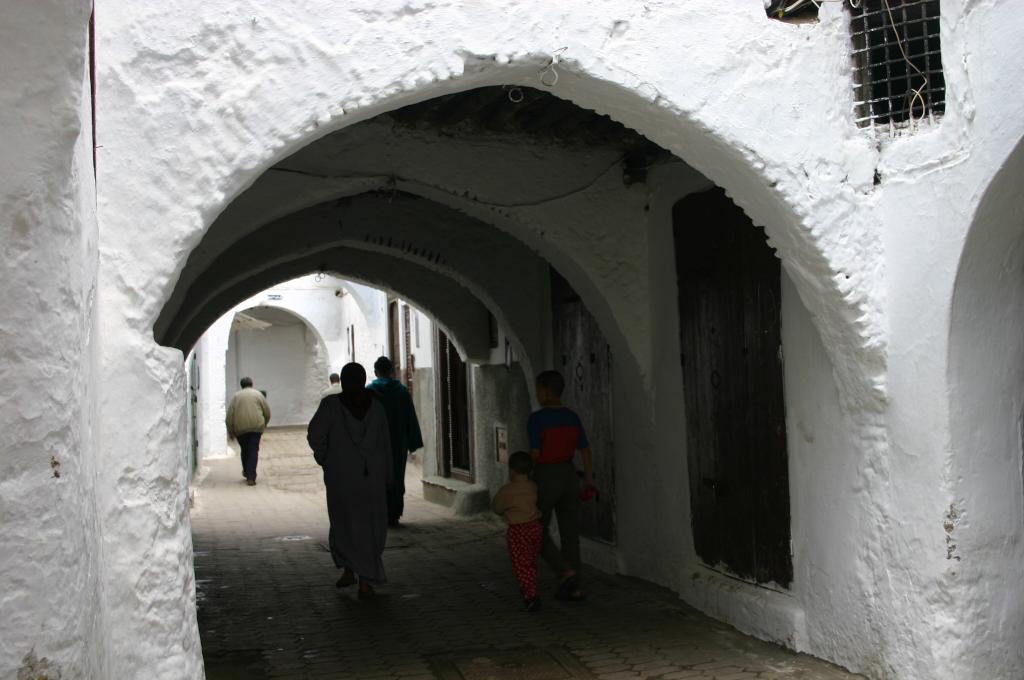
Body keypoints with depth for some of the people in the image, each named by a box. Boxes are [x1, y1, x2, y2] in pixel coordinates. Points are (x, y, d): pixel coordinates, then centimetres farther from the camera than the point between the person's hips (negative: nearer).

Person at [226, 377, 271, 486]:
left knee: (244, 450, 18)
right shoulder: (258, 394, 10)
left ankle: (246, 472, 32)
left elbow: (230, 415, 5)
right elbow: (267, 412, 8)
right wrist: (264, 424, 23)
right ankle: (251, 478, -7)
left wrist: (230, 431, 10)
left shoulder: (236, 396, 11)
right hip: (256, 426, -1)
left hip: (240, 428, 1)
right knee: (253, 451, -1)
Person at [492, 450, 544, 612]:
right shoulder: (533, 487, 1)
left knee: (521, 566, -3)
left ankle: (533, 596, -15)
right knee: (531, 563, 22)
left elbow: (496, 508, -2)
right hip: (535, 527, 6)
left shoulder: (506, 491, -14)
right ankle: (527, 590, 37)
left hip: (517, 531, -6)